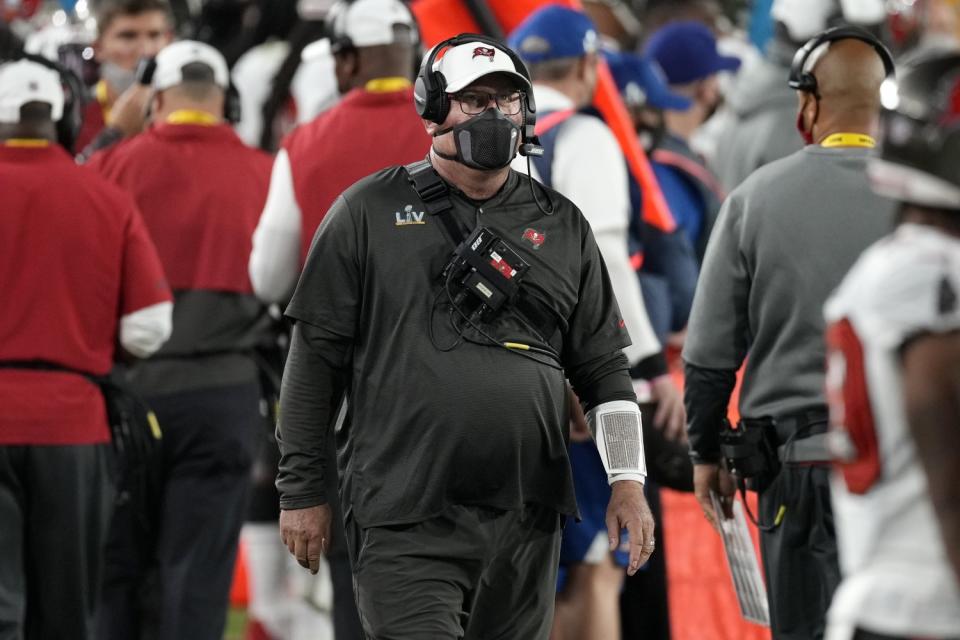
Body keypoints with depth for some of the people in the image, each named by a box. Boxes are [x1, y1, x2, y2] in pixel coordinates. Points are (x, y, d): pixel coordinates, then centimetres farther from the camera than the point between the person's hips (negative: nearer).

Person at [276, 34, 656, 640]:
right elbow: (316, 357, 3)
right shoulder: (370, 213, 3)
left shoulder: (562, 226, 13)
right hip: (406, 522, -4)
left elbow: (604, 367, 16)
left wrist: (628, 480, 5)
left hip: (525, 522, 4)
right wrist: (302, 491, 1)